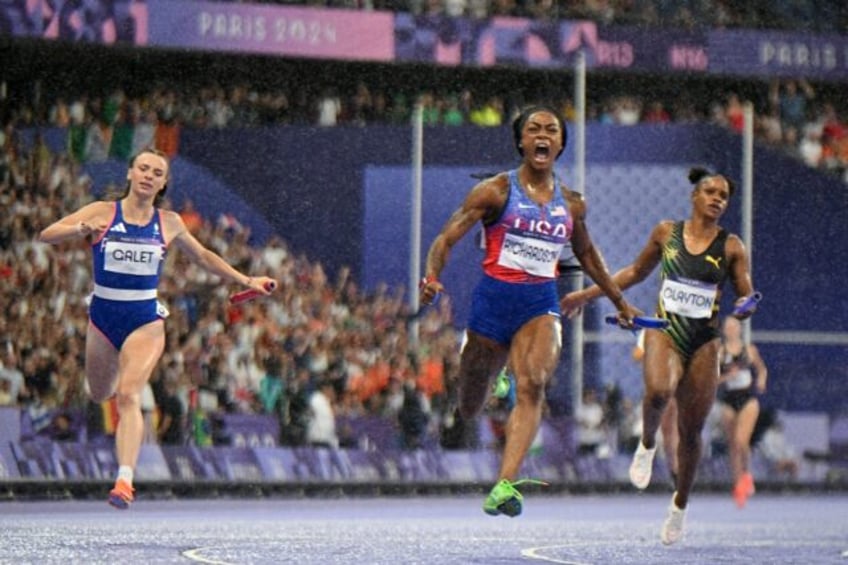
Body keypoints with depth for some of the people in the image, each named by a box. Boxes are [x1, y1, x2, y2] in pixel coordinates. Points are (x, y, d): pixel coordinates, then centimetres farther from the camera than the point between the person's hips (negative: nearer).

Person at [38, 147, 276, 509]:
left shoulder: (169, 223, 3)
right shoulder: (101, 213, -3)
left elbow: (203, 257, 20)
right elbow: (46, 235, -12)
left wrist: (246, 281, 16)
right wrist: (81, 229, -31)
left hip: (145, 320, -1)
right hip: (103, 317, 1)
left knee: (128, 396, -20)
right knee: (100, 395, 18)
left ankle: (125, 480, -29)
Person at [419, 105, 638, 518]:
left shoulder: (571, 204, 10)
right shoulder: (496, 191, -2)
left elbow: (587, 255, 27)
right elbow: (448, 236, -7)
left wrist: (620, 302, 34)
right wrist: (432, 275, -26)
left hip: (541, 305, 2)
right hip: (494, 299, -2)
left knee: (533, 385, -26)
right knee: (469, 411, 5)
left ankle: (504, 486, -35)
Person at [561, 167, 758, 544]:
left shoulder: (731, 247, 2)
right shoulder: (666, 232, 6)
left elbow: (745, 299, 6)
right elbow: (636, 272, 21)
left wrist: (744, 308, -19)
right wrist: (589, 294, 22)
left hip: (704, 342, 0)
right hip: (665, 332, 0)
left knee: (691, 430, 3)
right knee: (659, 392, -34)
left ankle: (680, 503, 24)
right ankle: (647, 445, -2)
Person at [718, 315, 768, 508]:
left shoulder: (750, 350, 5)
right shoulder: (719, 353, 2)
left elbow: (762, 369, 19)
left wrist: (761, 382, -1)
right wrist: (726, 376, -18)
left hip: (748, 400, -1)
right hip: (728, 402, 1)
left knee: (741, 441, -18)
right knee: (733, 446, 5)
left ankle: (746, 474, 7)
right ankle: (738, 485, 18)